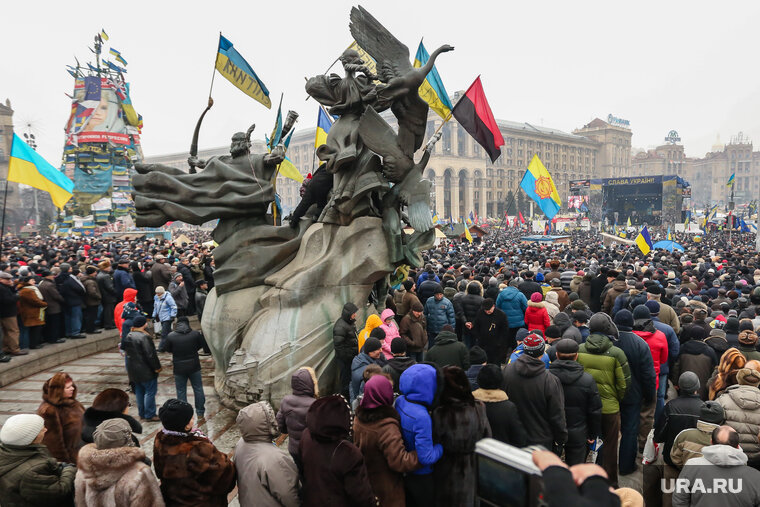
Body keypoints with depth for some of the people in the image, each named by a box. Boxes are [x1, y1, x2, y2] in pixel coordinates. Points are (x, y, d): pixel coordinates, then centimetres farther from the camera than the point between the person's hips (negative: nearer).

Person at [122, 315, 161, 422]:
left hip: (133, 370, 9)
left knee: (139, 392, 17)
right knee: (150, 392, 0)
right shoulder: (144, 337, -21)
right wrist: (157, 367, -14)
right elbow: (150, 354, -22)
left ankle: (142, 414, 26)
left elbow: (126, 351, 18)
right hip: (145, 371, -9)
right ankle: (149, 415, 4)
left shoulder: (128, 336, 8)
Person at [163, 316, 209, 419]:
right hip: (194, 367, 0)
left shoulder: (171, 336, -9)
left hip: (179, 369, 0)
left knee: (181, 392, 12)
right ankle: (200, 413, 19)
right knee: (198, 389, 14)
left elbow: (166, 349, 5)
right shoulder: (196, 334, -9)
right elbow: (206, 348, -4)